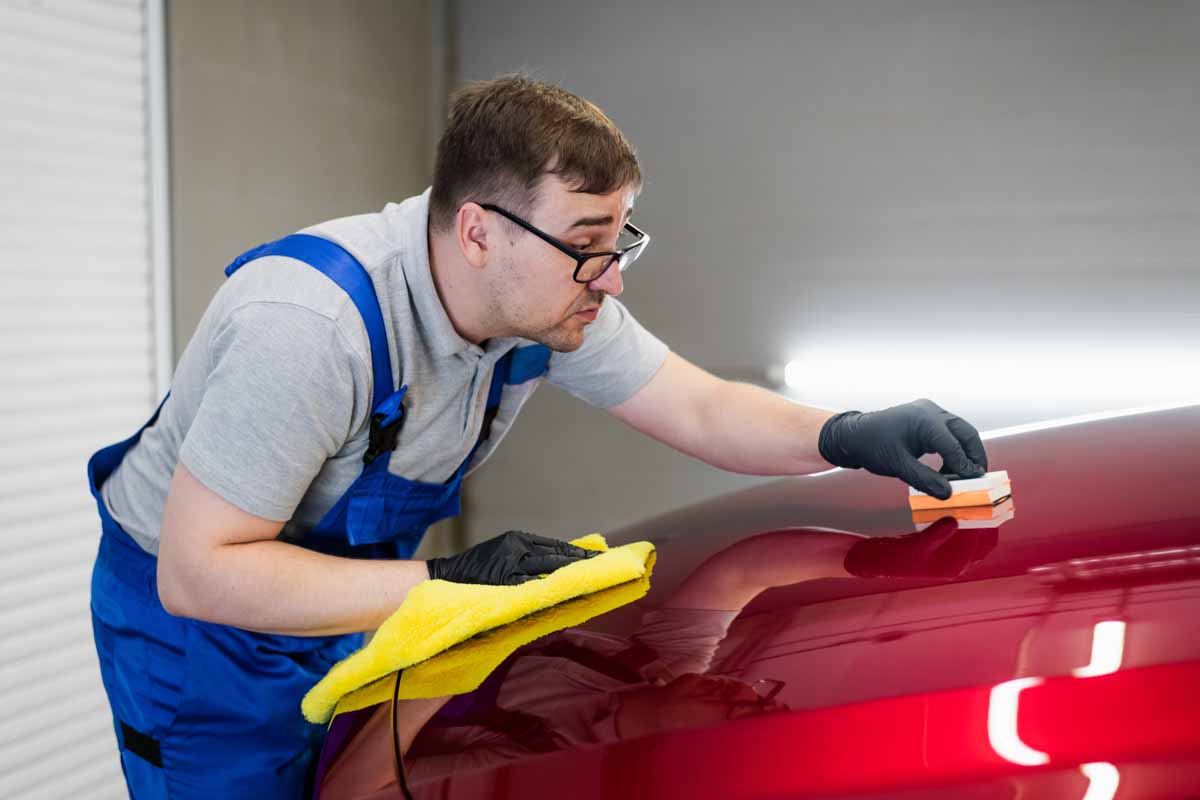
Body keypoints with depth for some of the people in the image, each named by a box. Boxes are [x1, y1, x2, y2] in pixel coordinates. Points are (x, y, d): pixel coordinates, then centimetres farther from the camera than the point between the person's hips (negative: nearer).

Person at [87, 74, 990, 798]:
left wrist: (847, 435, -23)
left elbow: (702, 410, -5)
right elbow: (198, 570, -33)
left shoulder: (548, 294, -14)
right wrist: (446, 581, -38)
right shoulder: (311, 322, -36)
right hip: (200, 622, -6)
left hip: (362, 602, 6)